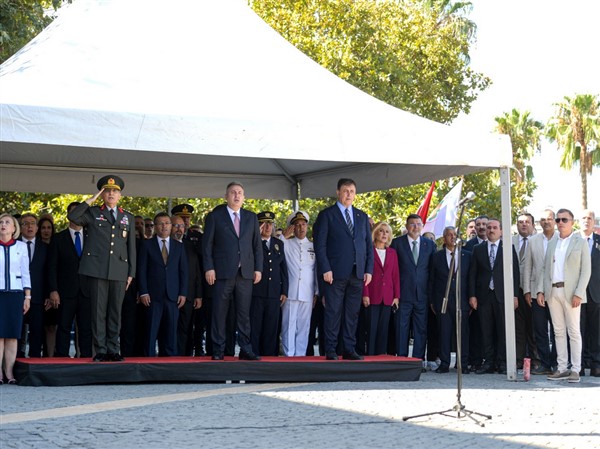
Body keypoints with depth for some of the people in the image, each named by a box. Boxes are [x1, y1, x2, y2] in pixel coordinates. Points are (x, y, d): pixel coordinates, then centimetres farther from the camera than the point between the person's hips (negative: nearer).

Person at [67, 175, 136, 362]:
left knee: (115, 311, 3)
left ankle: (113, 350, 8)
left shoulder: (128, 218, 17)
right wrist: (91, 200, -7)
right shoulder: (92, 213, 9)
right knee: (98, 311, -3)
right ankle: (100, 351, 1)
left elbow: (131, 247, 15)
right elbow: (72, 217, -11)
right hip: (97, 269, -2)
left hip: (119, 271, 2)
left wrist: (131, 273, 8)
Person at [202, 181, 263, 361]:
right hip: (222, 272, -2)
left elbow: (257, 245, 13)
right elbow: (207, 244, 1)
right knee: (219, 314, -1)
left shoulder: (251, 217, 14)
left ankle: (245, 350, 5)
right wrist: (209, 268, -7)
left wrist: (258, 268, 5)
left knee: (244, 314, 3)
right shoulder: (214, 217, 5)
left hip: (245, 272, 3)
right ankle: (218, 351, 4)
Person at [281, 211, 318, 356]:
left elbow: (318, 271, 14)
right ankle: (289, 355, -2)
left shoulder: (314, 247, 13)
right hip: (290, 293, -2)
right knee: (289, 325, -4)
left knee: (303, 326, 2)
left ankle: (300, 354, 6)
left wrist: (316, 293, 10)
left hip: (307, 294, 2)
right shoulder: (286, 244, 10)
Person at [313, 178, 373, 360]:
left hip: (358, 273, 4)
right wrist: (325, 269, -11)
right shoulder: (326, 215, 3)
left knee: (352, 313, 5)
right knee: (333, 312, -3)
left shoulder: (362, 217, 17)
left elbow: (369, 245, 16)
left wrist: (369, 270, 5)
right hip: (336, 273, -4)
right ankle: (330, 350, 0)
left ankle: (349, 349, 10)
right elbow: (320, 244, -3)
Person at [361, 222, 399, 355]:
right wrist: (365, 294, -9)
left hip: (387, 298, 4)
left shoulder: (392, 253, 13)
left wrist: (396, 296, 5)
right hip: (372, 297, -4)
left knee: (383, 329, 3)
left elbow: (396, 275, 12)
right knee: (372, 328, -5)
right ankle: (370, 356, -2)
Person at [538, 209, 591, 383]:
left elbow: (586, 270, -4)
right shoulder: (551, 244, 15)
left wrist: (578, 294, -13)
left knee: (574, 332, -3)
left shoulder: (580, 243, 1)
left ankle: (575, 369, 0)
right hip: (552, 292, 5)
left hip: (570, 293, -5)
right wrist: (540, 290, 4)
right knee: (559, 332, 7)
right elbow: (545, 269, 15)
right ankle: (562, 368, 10)